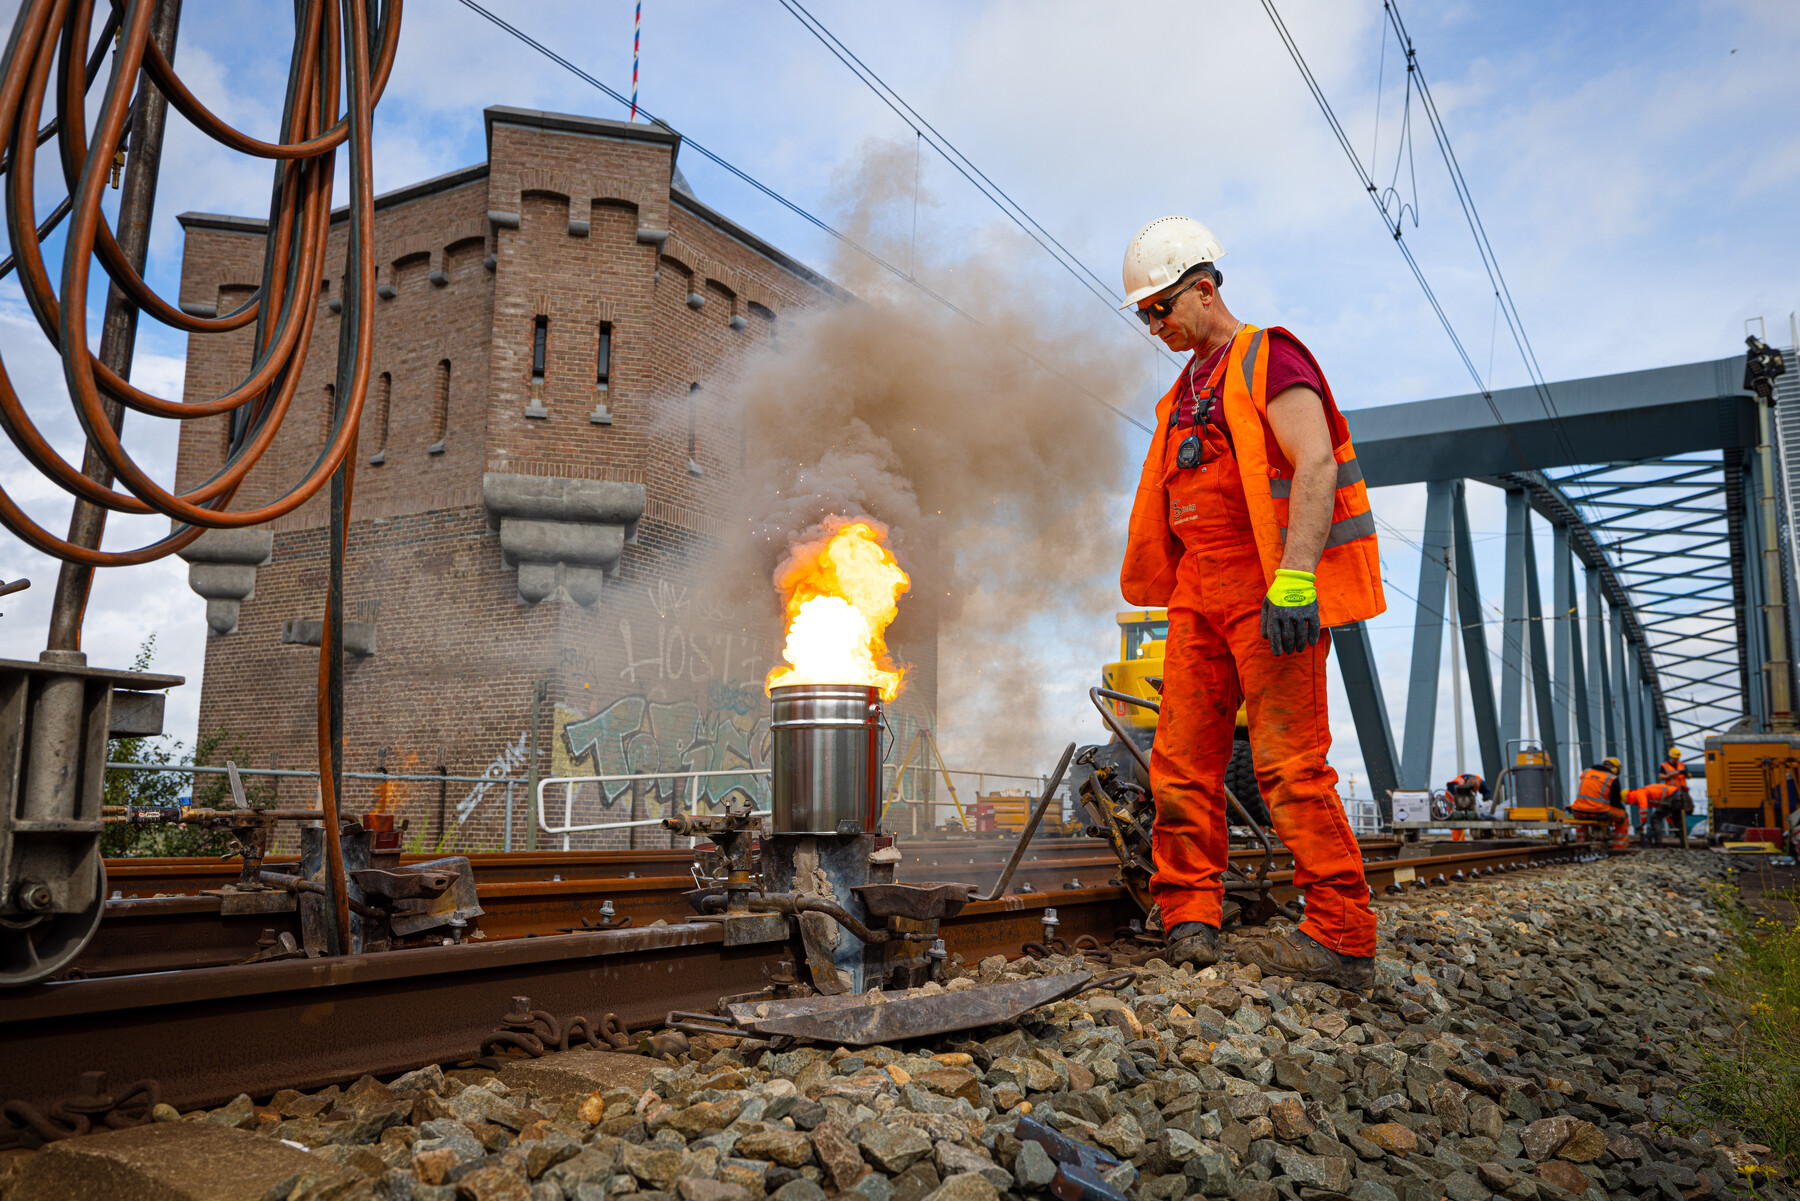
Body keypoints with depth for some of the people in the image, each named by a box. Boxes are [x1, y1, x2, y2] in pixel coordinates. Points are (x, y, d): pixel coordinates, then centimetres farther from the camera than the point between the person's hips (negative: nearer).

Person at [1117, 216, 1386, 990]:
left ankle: (1343, 939, -3)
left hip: (1269, 589, -8)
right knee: (1181, 760, 3)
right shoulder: (1189, 389, 23)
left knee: (1289, 762, -10)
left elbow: (1317, 464, -16)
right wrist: (1168, 583, 19)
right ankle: (1189, 916, 10)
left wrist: (1293, 578, -26)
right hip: (1201, 592, 8)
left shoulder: (1268, 357, -3)